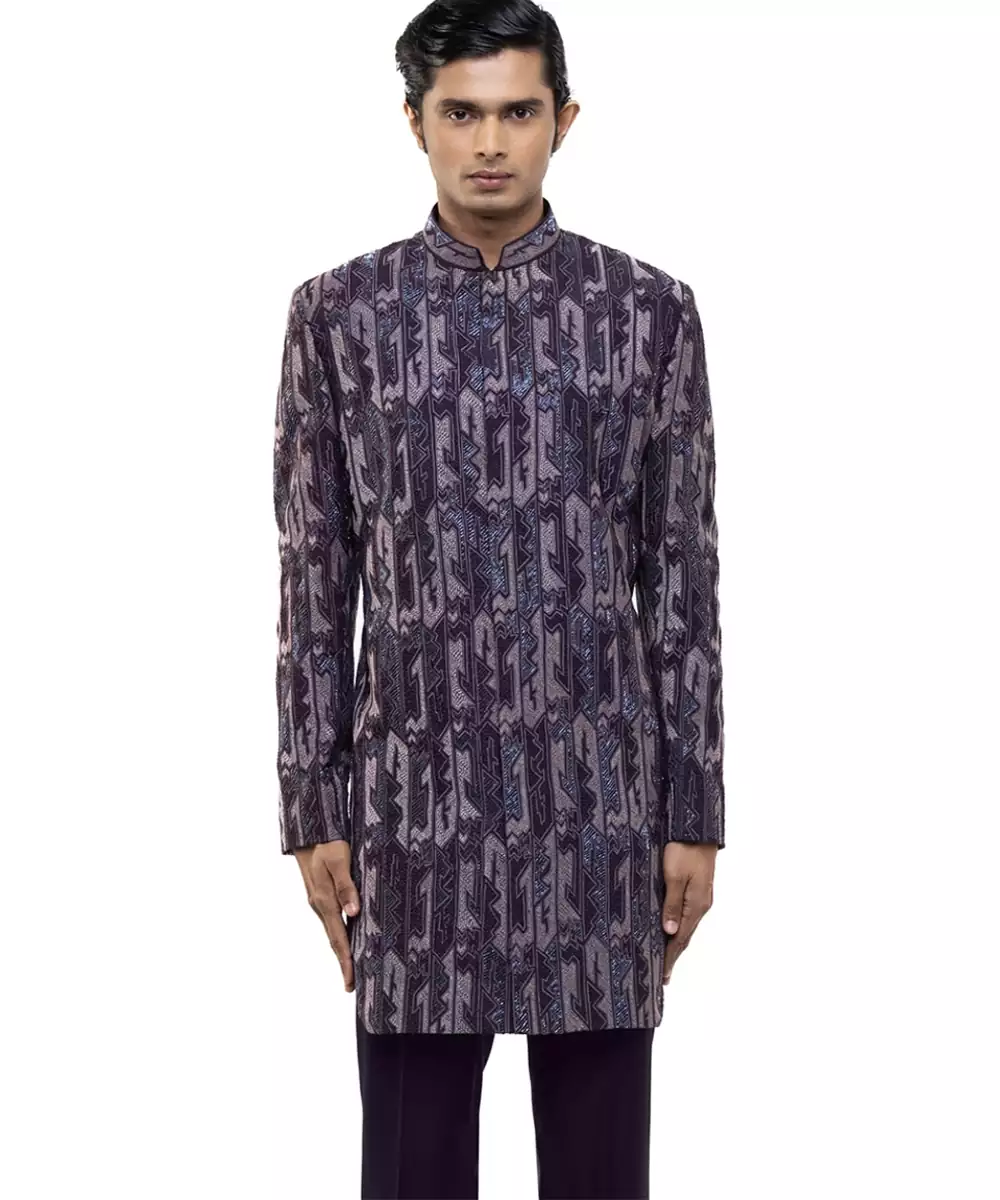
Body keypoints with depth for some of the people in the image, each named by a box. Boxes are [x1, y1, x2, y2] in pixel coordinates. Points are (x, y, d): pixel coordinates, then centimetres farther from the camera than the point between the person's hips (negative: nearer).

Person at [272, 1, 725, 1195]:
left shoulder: (649, 310, 1)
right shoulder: (339, 313, 1)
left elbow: (684, 580, 2)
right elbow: (313, 580, 3)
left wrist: (693, 811, 0)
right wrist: (314, 810, 0)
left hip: (599, 796, 0)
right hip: (414, 793, 0)